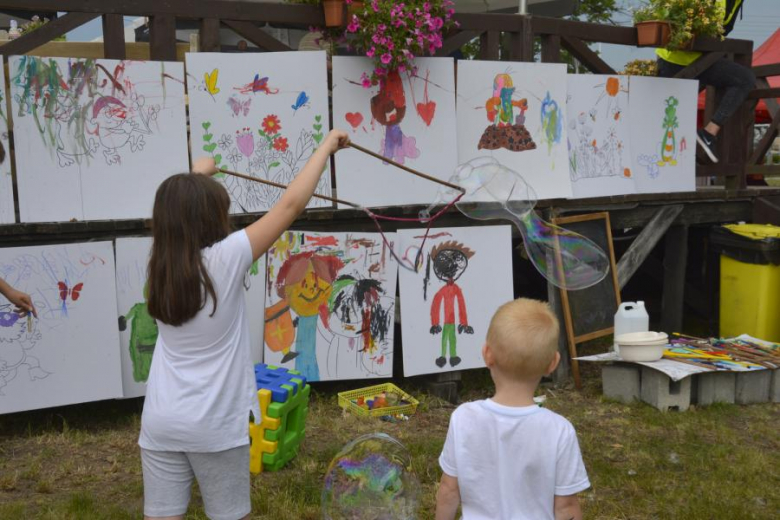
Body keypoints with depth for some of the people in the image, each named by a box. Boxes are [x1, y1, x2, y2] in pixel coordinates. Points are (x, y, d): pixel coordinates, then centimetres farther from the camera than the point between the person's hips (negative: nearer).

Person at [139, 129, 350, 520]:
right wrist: (327, 145, 0)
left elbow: (177, 214, 21)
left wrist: (199, 174, 38)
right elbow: (291, 204, -10)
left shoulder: (160, 266, 0)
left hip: (161, 422, 5)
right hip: (215, 424, -4)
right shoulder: (224, 260, -14)